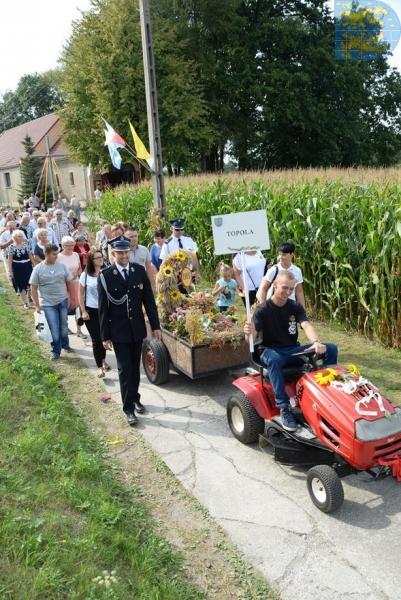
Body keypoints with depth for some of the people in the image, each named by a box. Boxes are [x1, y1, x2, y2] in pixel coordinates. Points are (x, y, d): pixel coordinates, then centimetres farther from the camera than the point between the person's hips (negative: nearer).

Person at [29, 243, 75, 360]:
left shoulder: (62, 266, -3)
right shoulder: (38, 269, -8)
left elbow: (69, 283, 5)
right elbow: (33, 288, -5)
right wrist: (37, 305, -7)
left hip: (63, 301, 2)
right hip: (48, 304, -2)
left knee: (63, 326, 14)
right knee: (54, 329, -2)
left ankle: (65, 344, 37)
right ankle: (56, 351, 15)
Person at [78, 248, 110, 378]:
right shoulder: (85, 275, -6)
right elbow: (81, 294, 0)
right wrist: (83, 311, -4)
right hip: (91, 311, -1)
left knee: (104, 337, 12)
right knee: (96, 339, 0)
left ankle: (103, 360, 36)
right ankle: (99, 367, 7)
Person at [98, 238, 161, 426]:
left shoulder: (139, 271, -1)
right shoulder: (105, 276, -9)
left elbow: (149, 300, 3)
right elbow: (103, 308, -6)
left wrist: (155, 326, 2)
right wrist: (105, 336, -7)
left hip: (137, 328, 3)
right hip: (118, 330, -3)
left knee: (135, 367, 15)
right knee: (125, 370, 0)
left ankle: (135, 398, 33)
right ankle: (129, 408, 9)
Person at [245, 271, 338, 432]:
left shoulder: (296, 307, 3)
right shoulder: (263, 310, -8)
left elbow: (306, 325, -15)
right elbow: (252, 338, -18)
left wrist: (316, 343, -37)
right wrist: (249, 332, -45)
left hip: (293, 350, 4)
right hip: (271, 351, -4)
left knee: (331, 349, -12)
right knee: (273, 359, -42)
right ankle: (284, 408, -35)